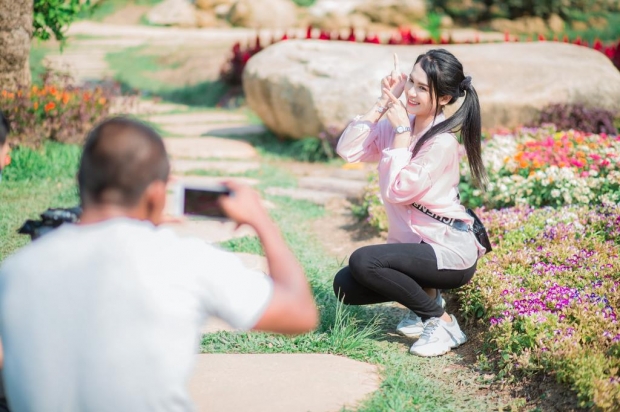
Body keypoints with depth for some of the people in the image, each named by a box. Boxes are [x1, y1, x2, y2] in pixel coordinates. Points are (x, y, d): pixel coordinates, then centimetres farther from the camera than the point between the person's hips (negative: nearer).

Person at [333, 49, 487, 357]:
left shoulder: (442, 142, -19)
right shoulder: (395, 124, 2)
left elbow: (399, 190, -23)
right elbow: (348, 150, -7)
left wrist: (402, 131, -18)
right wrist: (382, 104, -9)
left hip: (451, 252, -7)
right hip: (414, 244, 8)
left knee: (363, 261, -27)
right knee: (344, 286, -5)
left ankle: (442, 322, -10)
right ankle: (424, 296, 14)